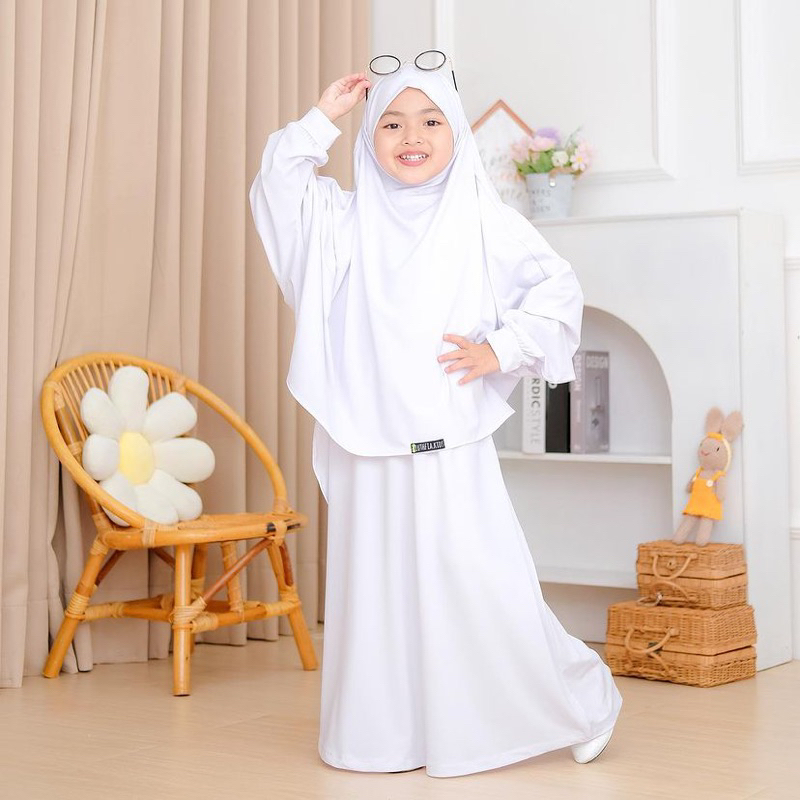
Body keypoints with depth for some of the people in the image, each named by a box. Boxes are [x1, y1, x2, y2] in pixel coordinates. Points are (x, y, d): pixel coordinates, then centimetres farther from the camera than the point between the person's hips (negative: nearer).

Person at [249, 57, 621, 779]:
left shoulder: (484, 221, 3)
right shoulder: (347, 221, 10)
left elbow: (559, 290, 2)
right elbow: (276, 190, 0)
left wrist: (500, 349, -8)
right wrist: (323, 119, -1)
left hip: (452, 445, -3)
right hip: (366, 445, 3)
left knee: (478, 580, -5)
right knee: (376, 587, 6)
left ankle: (577, 700, 15)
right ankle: (385, 733, 19)